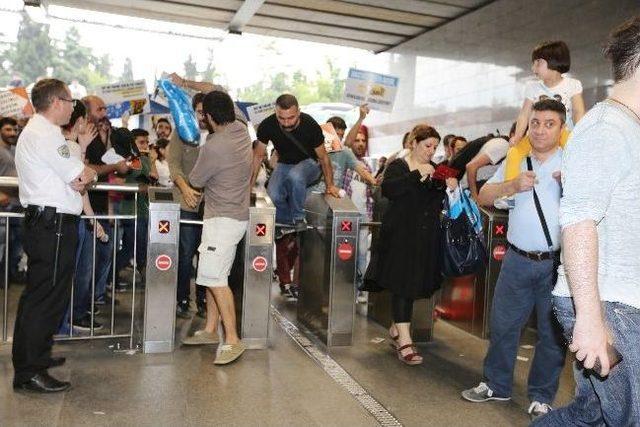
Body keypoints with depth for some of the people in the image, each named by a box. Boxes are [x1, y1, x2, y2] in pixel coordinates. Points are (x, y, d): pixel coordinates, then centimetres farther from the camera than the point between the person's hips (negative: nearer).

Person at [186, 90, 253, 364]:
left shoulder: (213, 147, -22)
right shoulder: (241, 129, 3)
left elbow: (195, 181, -7)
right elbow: (219, 98, 21)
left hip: (224, 219, -9)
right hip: (236, 215, 9)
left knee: (214, 277, -11)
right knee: (213, 275, 13)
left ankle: (232, 340, -10)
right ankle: (210, 330, 20)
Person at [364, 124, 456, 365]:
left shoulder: (436, 170, 15)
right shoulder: (398, 166, -1)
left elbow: (440, 202, 14)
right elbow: (388, 189, -19)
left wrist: (449, 187, -7)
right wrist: (417, 175, -23)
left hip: (427, 237, 6)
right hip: (400, 235, -5)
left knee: (415, 283, 11)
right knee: (402, 284, -7)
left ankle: (396, 327, 28)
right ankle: (404, 340, -5)